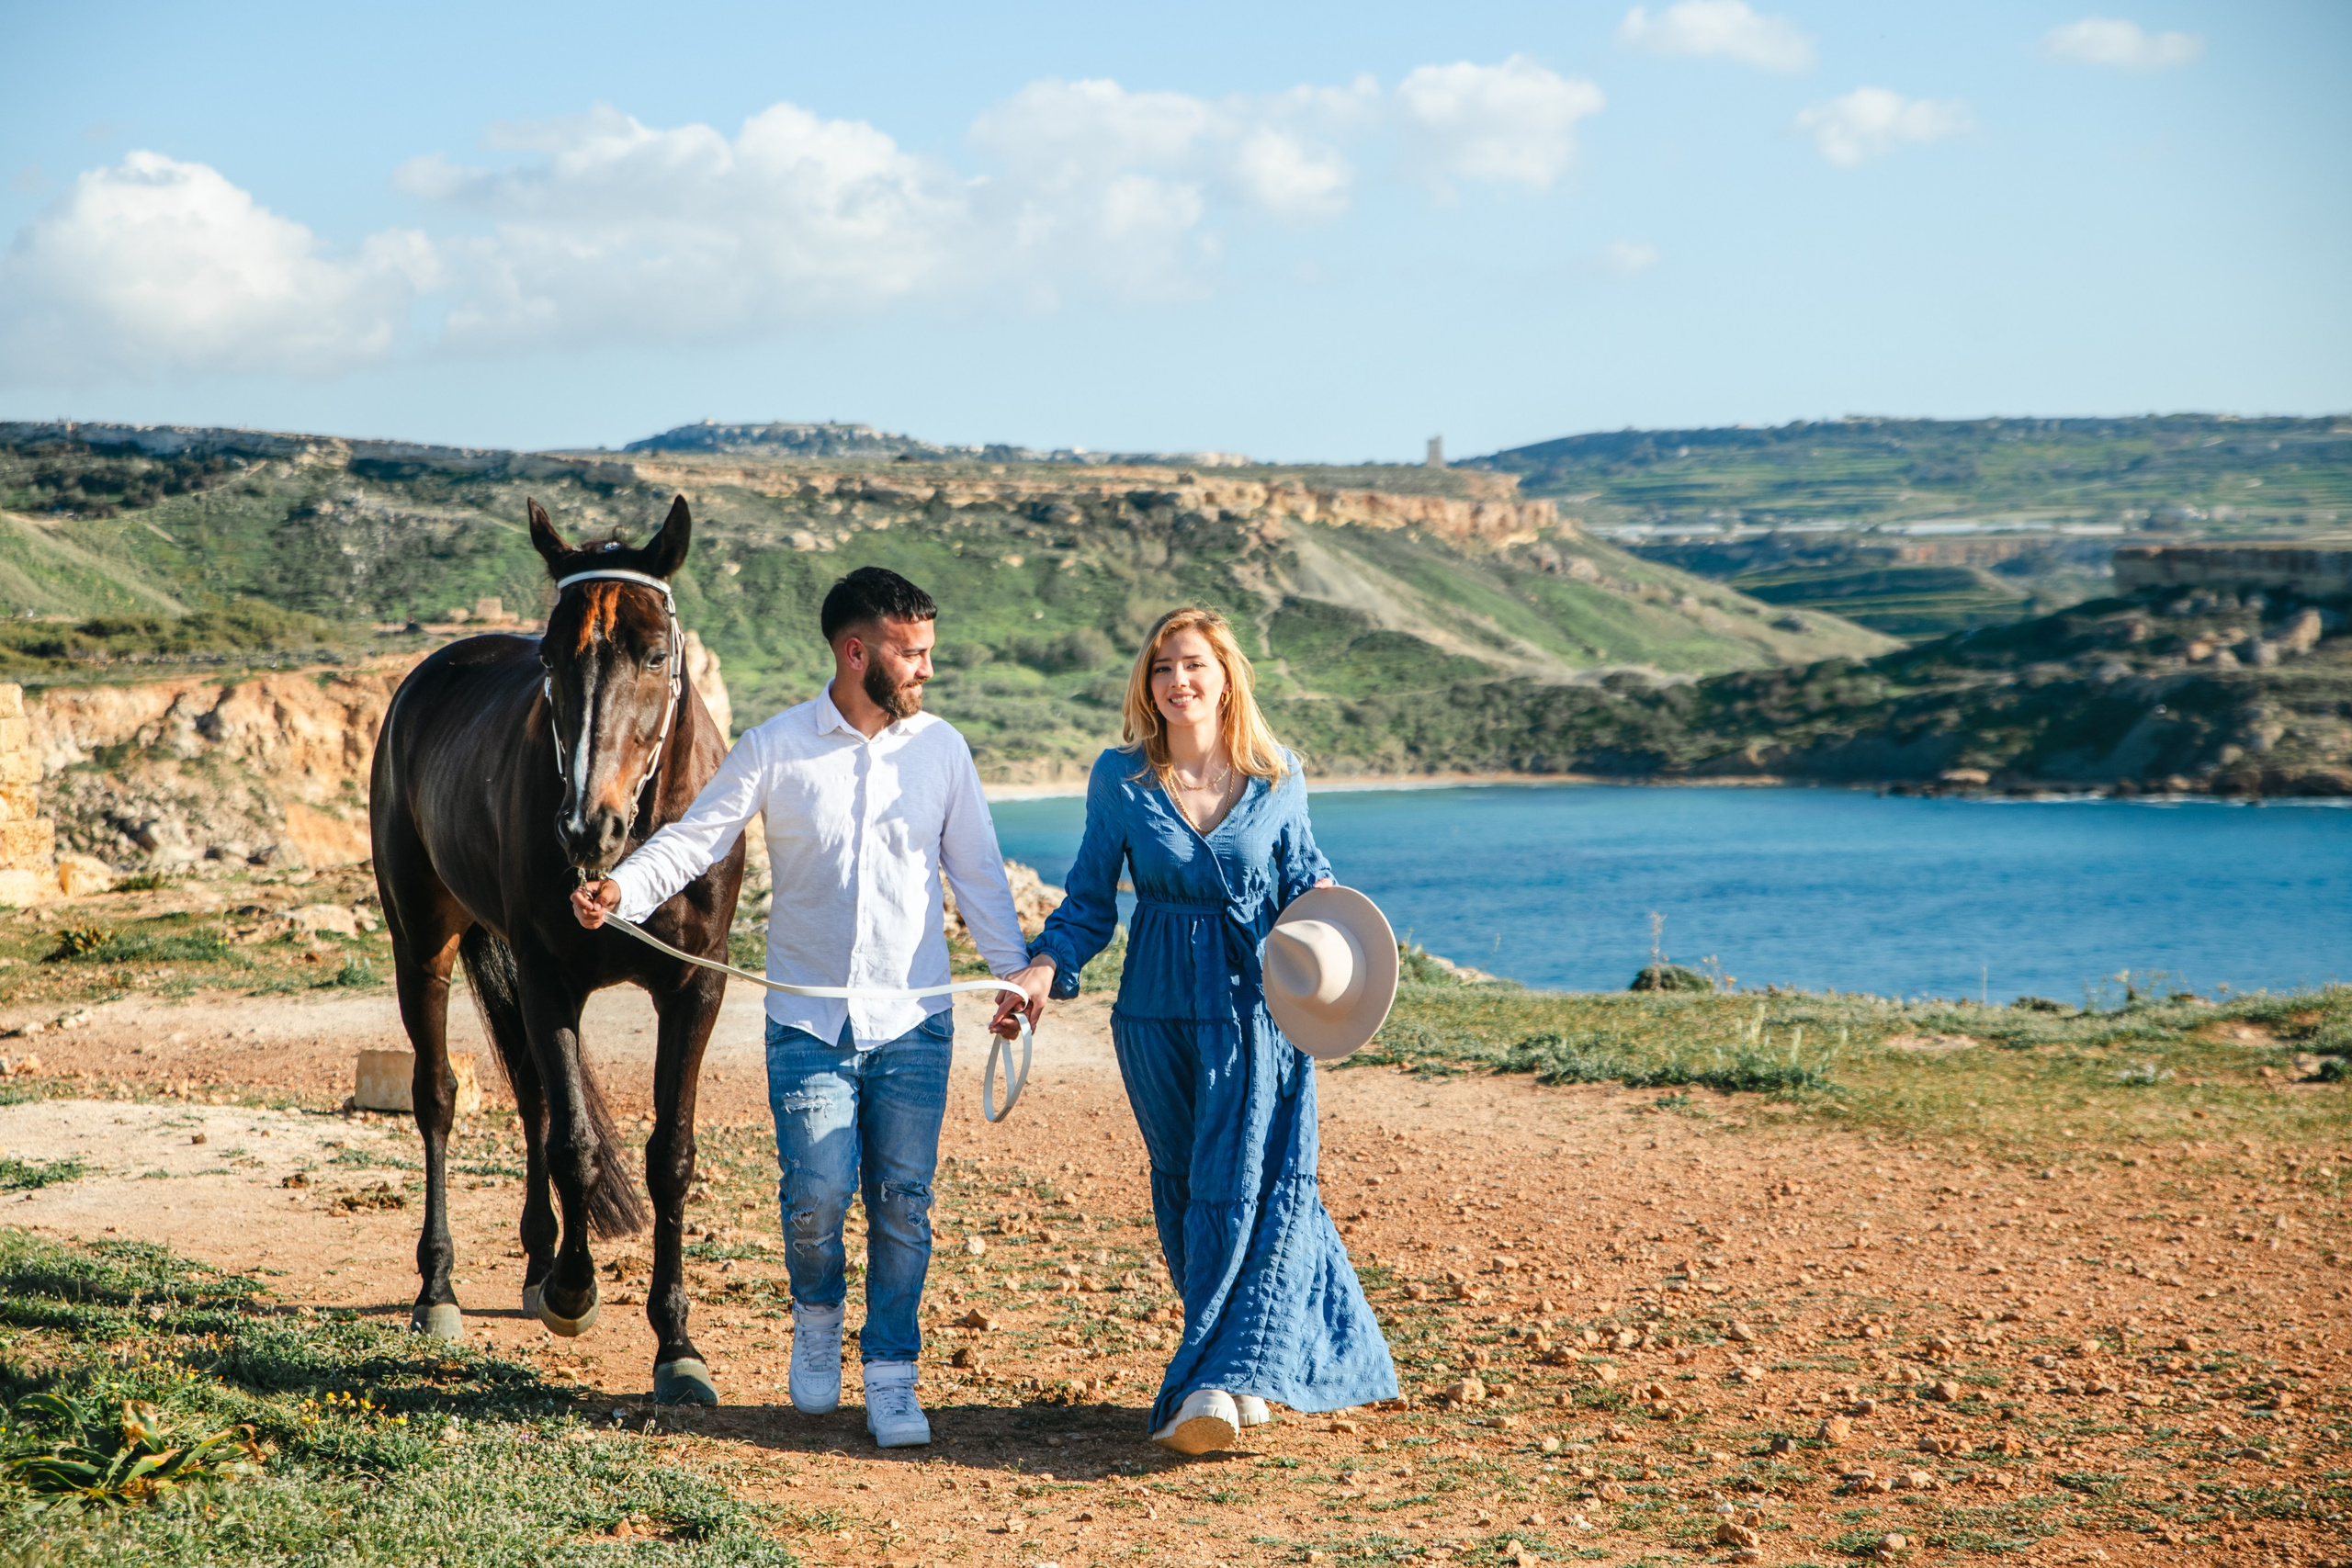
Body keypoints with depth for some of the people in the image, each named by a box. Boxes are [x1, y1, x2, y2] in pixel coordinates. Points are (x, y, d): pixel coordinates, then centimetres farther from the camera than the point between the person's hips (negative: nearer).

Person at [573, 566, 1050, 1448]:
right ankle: (817, 1315, 22)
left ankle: (891, 1377, 14)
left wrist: (1013, 967, 0)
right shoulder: (775, 748, -3)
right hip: (809, 1019, -2)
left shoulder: (942, 748, 4)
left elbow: (977, 871, 10)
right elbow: (694, 838, -4)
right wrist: (621, 890, -21)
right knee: (817, 1194, -9)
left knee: (903, 1200, 1)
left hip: (914, 1020, 2)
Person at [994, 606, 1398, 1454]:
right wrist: (1045, 969, -12)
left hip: (1257, 1007, -2)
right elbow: (1090, 901, 4)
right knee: (1184, 1191, 7)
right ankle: (1255, 1369, 20)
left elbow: (1303, 874, 13)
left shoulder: (1277, 777, 1)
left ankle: (1216, 1382, -13)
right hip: (1158, 1011, 2)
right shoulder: (1120, 778, 1)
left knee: (1245, 1189, -11)